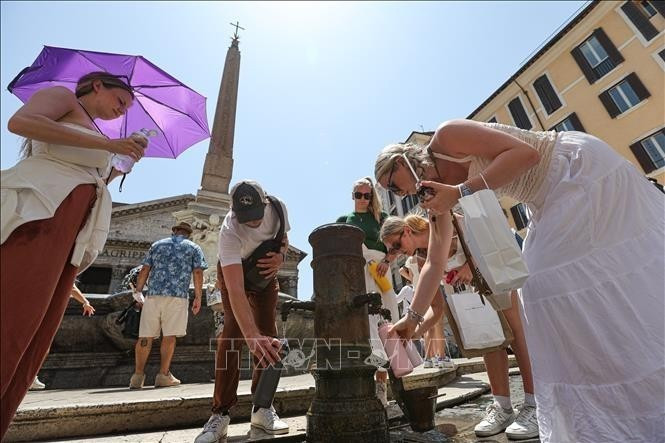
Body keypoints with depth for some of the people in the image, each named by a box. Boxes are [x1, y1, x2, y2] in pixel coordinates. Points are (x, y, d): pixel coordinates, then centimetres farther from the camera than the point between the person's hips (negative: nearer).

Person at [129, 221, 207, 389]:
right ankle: (163, 375, 4)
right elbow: (197, 273, -1)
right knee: (169, 336, 2)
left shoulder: (157, 245, 19)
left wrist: (138, 292, 20)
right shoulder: (194, 247, 10)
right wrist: (198, 298, 2)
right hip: (178, 295, -2)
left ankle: (138, 375, 10)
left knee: (146, 336, 8)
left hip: (153, 294, 3)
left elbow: (144, 271, 12)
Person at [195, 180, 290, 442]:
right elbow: (235, 289, -48)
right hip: (233, 271, -3)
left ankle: (262, 408, 7)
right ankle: (220, 414, -5)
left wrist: (280, 256, -27)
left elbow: (283, 238, -4)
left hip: (265, 270, 3)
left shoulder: (278, 207, -26)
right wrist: (251, 335, -60)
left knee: (268, 333, -5)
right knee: (233, 330, -19)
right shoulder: (229, 230, -39)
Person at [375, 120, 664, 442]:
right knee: (546, 281, 3)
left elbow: (526, 152, -26)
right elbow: (434, 262, 1)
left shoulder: (445, 137, -17)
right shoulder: (440, 195, 3)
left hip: (582, 168, -8)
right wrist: (413, 317, -2)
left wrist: (461, 191, -30)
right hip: (554, 203, 8)